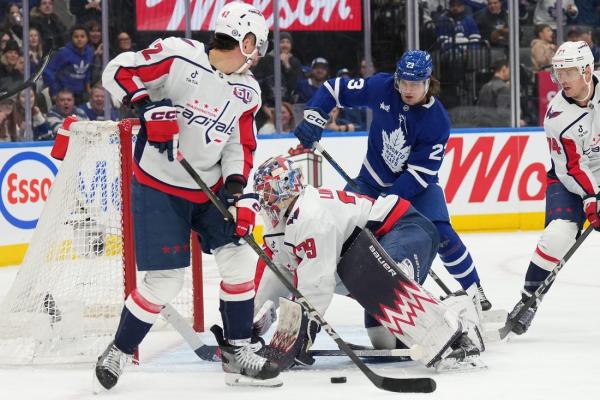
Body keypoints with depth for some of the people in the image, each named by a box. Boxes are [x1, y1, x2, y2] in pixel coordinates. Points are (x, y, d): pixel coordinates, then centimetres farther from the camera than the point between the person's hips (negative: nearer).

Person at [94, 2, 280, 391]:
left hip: (209, 188, 6)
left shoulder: (247, 91, 5)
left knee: (241, 258, -4)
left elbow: (241, 146, 7)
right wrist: (148, 107, -26)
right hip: (159, 186, -6)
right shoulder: (178, 55, -15)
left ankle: (239, 353, 8)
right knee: (165, 280, -9)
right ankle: (119, 352, 12)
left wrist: (237, 191, -9)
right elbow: (118, 72, -13)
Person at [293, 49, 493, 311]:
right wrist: (313, 118, -23)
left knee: (441, 234, -19)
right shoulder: (382, 87, -19)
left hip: (417, 183, -3)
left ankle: (473, 289, -2)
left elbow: (420, 172, -25)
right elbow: (335, 89, -8)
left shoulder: (437, 120, -25)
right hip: (375, 177, 3)